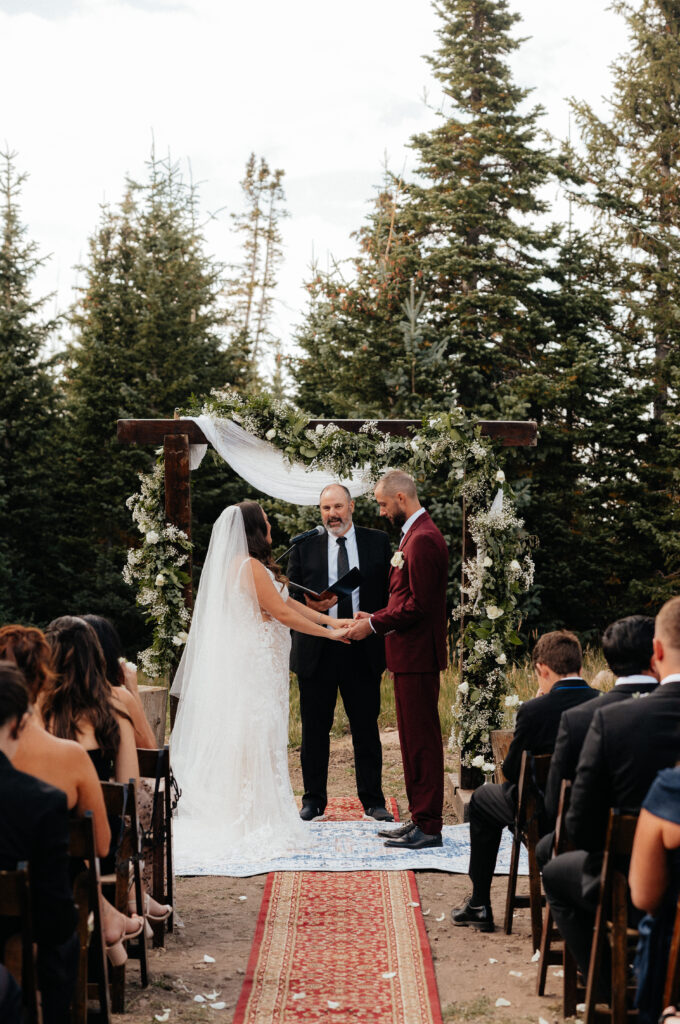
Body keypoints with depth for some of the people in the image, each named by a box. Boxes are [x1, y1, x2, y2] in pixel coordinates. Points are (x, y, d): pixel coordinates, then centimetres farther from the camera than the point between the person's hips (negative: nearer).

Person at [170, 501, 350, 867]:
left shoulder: (249, 565, 15)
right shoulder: (249, 566, -17)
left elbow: (286, 600, 15)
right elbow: (282, 612, -15)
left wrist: (329, 619, 10)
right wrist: (328, 633, -7)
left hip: (259, 662, 10)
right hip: (255, 663, -10)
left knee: (250, 740, 11)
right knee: (255, 739, -6)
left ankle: (247, 819, 16)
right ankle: (252, 823, -2)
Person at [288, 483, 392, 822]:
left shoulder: (378, 542, 6)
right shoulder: (304, 547, 6)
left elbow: (389, 590, 6)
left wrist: (386, 638, -3)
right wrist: (309, 605, -16)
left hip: (363, 650, 0)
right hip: (316, 651, 0)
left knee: (367, 727, 5)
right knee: (315, 730, 7)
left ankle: (372, 800, 15)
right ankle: (314, 800, 18)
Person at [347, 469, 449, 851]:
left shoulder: (423, 539, -17)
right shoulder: (415, 535, 17)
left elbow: (418, 605, -21)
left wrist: (374, 625, -13)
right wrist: (375, 617, 11)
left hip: (418, 657, -11)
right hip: (411, 655, 11)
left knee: (422, 741, -5)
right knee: (414, 740, 14)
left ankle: (429, 827, 0)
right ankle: (420, 819, 22)